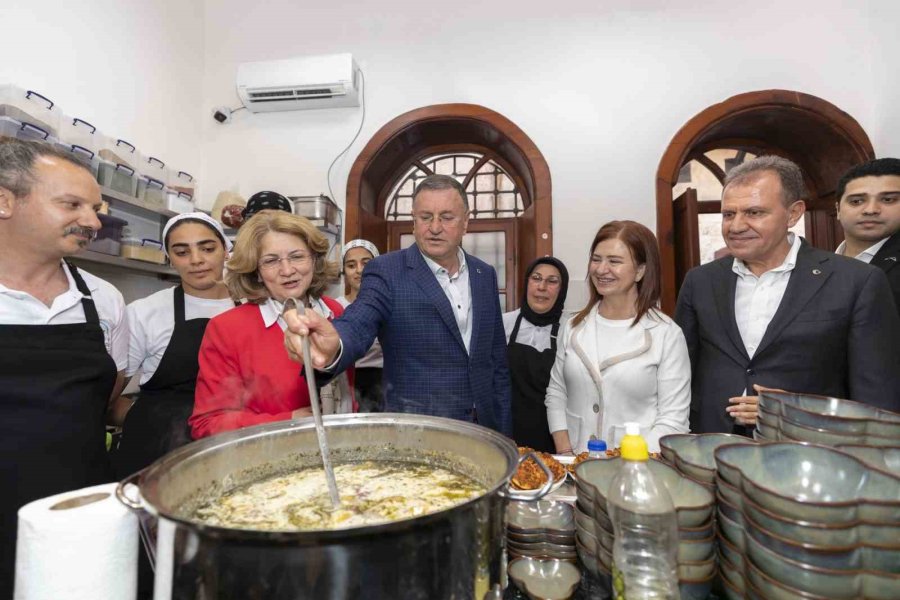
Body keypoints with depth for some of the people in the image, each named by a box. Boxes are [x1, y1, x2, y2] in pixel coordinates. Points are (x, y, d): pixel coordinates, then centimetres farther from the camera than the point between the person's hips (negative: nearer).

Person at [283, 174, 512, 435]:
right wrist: (332, 349, -52)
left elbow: (497, 361, 6)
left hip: (483, 427, 4)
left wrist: (504, 433, 7)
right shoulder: (387, 271, -12)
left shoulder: (485, 275, 1)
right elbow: (357, 324, -29)